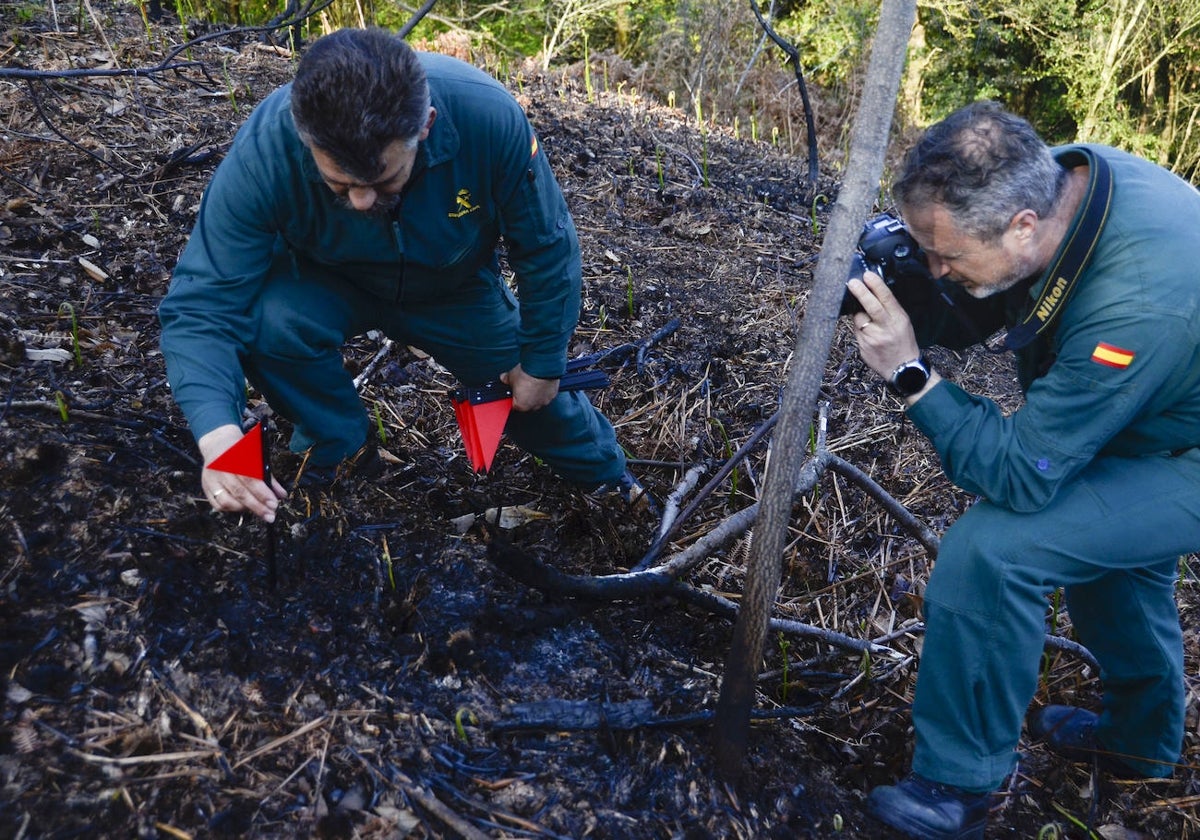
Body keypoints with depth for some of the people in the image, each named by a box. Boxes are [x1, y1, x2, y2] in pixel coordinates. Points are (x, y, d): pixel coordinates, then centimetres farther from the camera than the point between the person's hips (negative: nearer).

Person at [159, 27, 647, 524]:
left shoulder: (489, 117, -36)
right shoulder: (264, 150, -37)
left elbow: (545, 248, -20)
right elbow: (199, 303, -34)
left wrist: (541, 362, -10)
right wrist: (218, 436, -51)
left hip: (457, 290, 1)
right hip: (327, 286, -1)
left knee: (536, 398, 6)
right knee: (267, 321, -31)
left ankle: (602, 470, 44)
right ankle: (337, 449, 0)